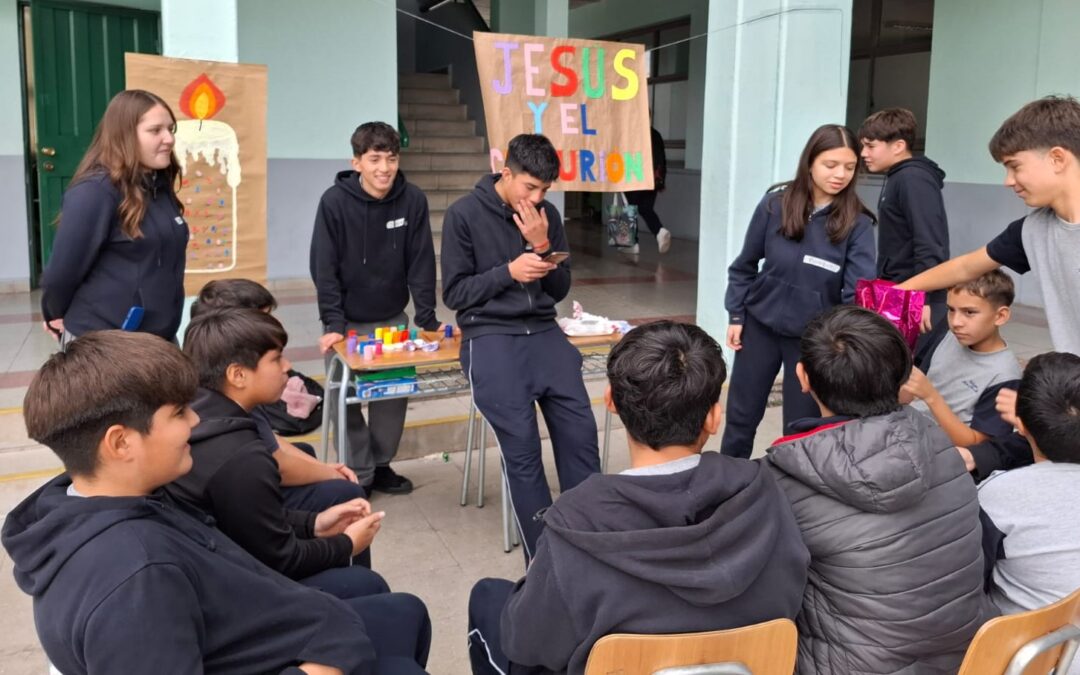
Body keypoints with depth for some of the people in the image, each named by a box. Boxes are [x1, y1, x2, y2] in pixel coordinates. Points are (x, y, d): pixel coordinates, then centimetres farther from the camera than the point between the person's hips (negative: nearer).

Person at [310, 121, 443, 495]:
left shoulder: (413, 200, -10)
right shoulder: (334, 201, -16)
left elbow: (421, 264, -7)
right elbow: (324, 268, -14)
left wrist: (427, 319, -11)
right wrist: (333, 323, -20)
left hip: (393, 320, 2)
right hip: (347, 321, -2)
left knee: (394, 395, 6)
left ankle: (381, 465, 25)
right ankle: (359, 473, 15)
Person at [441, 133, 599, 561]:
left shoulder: (548, 217, 10)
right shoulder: (464, 215, -1)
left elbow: (560, 290, 11)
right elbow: (454, 293, -1)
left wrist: (543, 246, -5)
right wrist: (508, 272, -14)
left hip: (542, 331, 4)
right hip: (489, 335, -4)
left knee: (581, 431, -8)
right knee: (521, 444, -14)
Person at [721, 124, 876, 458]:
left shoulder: (857, 223, -14)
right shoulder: (775, 203, -11)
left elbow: (860, 290, -22)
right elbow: (745, 265, 2)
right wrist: (736, 315, 2)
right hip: (761, 325, 2)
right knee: (741, 417, 14)